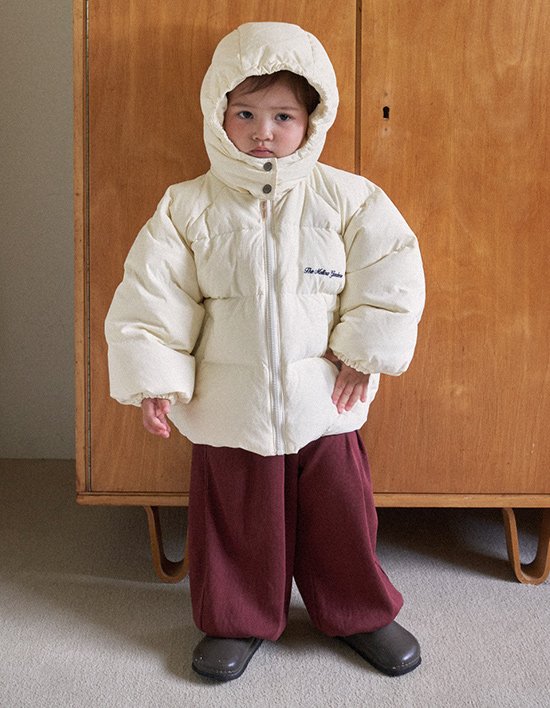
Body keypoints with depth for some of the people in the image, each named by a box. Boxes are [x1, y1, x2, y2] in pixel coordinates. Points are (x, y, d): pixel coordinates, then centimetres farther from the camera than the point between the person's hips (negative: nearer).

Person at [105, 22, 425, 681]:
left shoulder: (347, 199, -5)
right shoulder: (188, 207, -5)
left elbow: (391, 272, -3)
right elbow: (151, 293, -5)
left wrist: (365, 351, -6)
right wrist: (154, 379, -8)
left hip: (324, 402, 1)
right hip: (230, 407, 0)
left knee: (340, 516, 14)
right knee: (237, 523, 13)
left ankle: (361, 613, 38)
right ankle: (237, 620, 36)